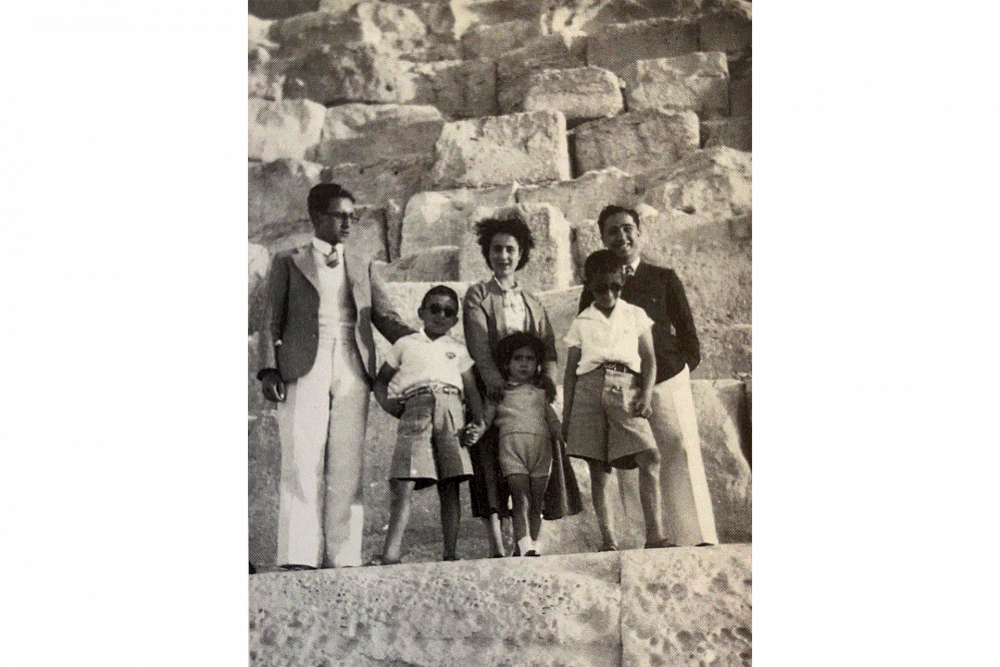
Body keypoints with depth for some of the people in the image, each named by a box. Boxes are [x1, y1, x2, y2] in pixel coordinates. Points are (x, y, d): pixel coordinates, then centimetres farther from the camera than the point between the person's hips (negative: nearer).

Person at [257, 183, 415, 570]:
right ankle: (299, 557, -6)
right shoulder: (288, 262, 14)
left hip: (352, 372, 3)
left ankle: (343, 558, 1)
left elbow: (386, 319, 16)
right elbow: (272, 322, 8)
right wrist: (269, 370, -6)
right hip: (304, 371, -3)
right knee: (302, 464, -8)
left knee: (347, 468, -2)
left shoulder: (361, 268, 22)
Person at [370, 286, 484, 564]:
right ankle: (391, 552, -16)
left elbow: (472, 390, 16)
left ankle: (450, 553, 1)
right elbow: (381, 379, 25)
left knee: (450, 487, -1)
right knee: (403, 485, -12)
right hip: (415, 409, -1)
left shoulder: (457, 349, 24)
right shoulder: (405, 344, 22)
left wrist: (480, 422, 0)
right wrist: (386, 403, 4)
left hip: (450, 412, 2)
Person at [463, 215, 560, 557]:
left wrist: (548, 375, -12)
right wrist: (492, 375, -24)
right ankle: (497, 546, -9)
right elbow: (478, 340, -6)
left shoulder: (532, 303, 22)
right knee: (490, 463, -10)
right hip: (491, 388, -3)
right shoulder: (477, 295, 11)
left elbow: (547, 343, 9)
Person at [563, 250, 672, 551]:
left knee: (650, 457, -18)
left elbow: (649, 360, 10)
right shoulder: (581, 323, 14)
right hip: (590, 391, 1)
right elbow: (570, 371, 14)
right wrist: (566, 415, 7)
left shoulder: (636, 315, 15)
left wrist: (645, 396, -7)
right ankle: (608, 541, 6)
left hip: (627, 391, 0)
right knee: (598, 469, 0)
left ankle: (654, 536, -16)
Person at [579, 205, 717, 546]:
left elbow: (687, 332, 14)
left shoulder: (665, 279, 12)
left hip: (669, 381, 0)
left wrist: (680, 364, 4)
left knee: (682, 455, -8)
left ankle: (701, 539, -6)